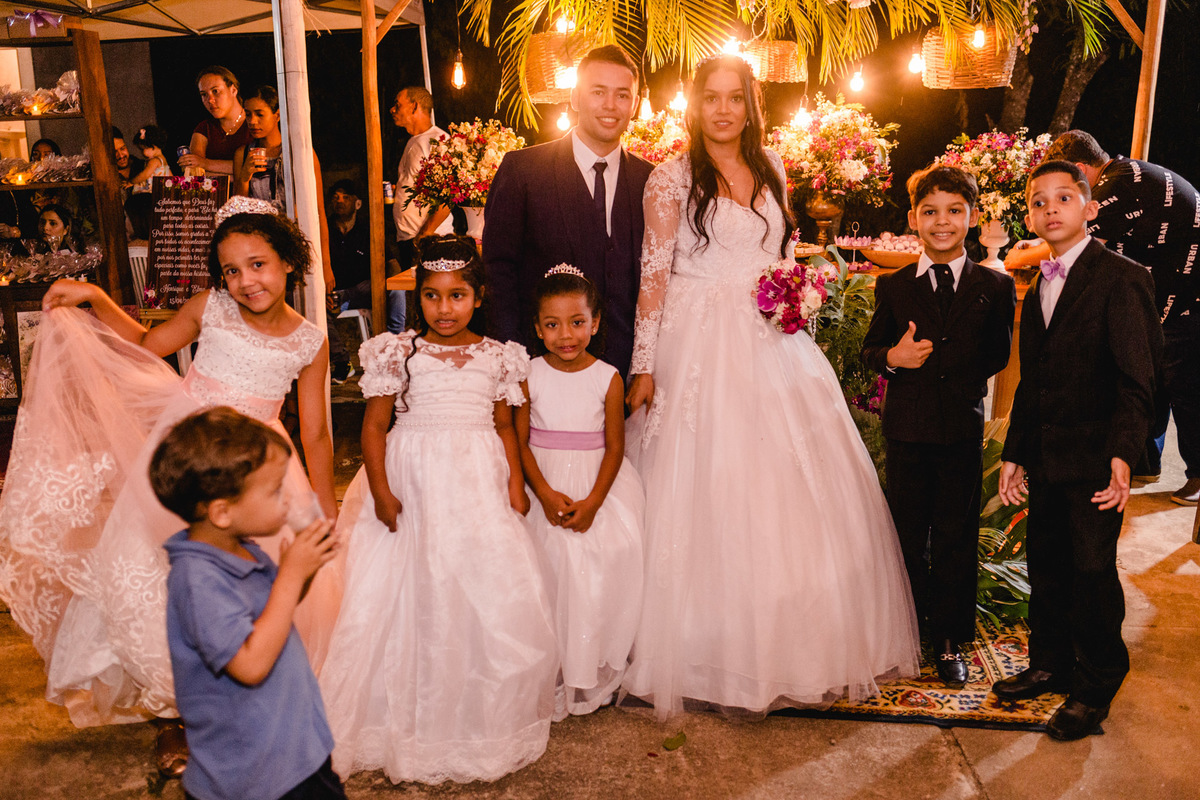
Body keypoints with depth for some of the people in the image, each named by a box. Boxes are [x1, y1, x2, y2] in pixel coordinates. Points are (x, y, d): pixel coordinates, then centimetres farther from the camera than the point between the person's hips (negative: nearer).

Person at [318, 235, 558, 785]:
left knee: (494, 592, 0)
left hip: (480, 485, 2)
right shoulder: (399, 352, 0)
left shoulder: (497, 357, 7)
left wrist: (516, 483, 2)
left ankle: (482, 719, 20)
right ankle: (414, 719, 21)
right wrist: (380, 490, -8)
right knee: (414, 594, 2)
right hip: (414, 485, -1)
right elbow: (375, 424, 0)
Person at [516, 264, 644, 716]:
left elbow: (615, 447, -4)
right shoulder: (530, 376, -3)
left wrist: (593, 502, -14)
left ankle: (593, 672, 13)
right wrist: (545, 494, -14)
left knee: (603, 568, -6)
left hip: (598, 487, 0)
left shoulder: (608, 379, -4)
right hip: (545, 485, 1)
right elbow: (520, 441, -3)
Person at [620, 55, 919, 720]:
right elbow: (653, 276, -8)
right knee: (710, 495, 0)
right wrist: (643, 365, -13)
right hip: (701, 347, -5)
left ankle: (795, 641, 25)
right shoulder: (672, 177, -4)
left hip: (774, 345, 5)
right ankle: (719, 655, 15)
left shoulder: (770, 167, 11)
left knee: (792, 490, 8)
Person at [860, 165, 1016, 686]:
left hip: (964, 431, 0)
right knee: (908, 535, 10)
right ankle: (911, 630, 28)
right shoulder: (893, 287, 4)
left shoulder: (995, 287, 3)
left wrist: (966, 385, -3)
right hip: (907, 429, 1)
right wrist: (891, 357, -12)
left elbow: (998, 356, 7)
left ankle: (950, 641, 22)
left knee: (955, 539, 7)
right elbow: (870, 348, 7)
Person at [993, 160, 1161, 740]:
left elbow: (1137, 380, -15)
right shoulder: (1037, 290, 14)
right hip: (1044, 458, 7)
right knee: (1046, 567, 14)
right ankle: (1051, 666, 32)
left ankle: (1097, 687, 19)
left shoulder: (1121, 278, -8)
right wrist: (1014, 453, 14)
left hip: (1094, 458, -6)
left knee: (1092, 572, 2)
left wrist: (1123, 454, -26)